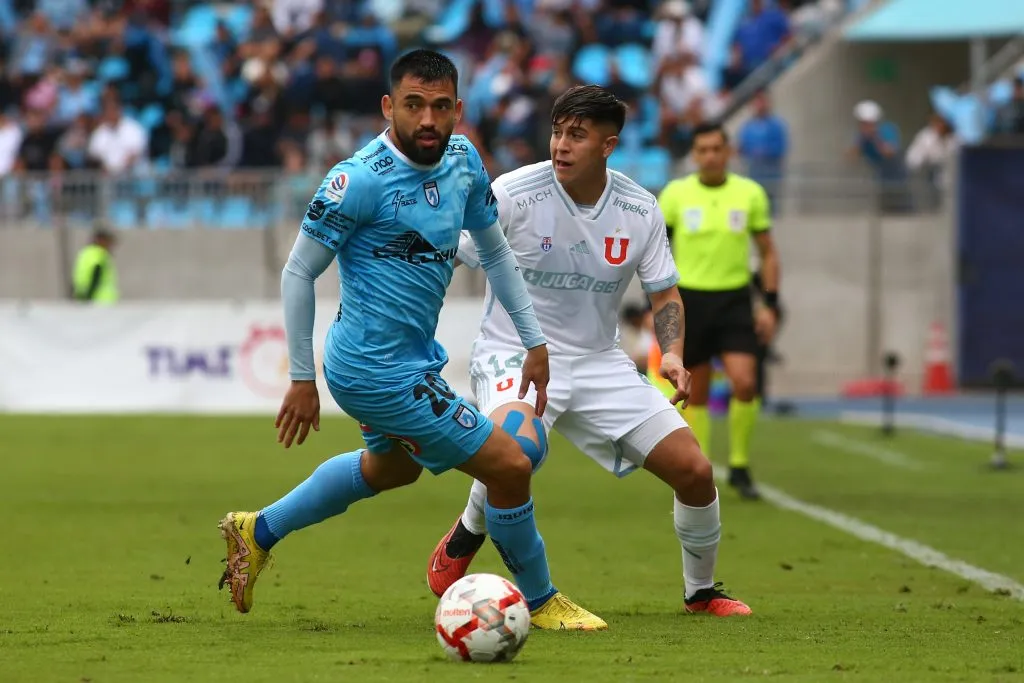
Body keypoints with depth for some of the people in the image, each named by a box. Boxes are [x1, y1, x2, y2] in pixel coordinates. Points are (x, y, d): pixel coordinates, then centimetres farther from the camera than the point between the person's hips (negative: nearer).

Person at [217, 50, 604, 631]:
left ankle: (258, 533, 47)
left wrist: (535, 342, 11)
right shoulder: (362, 179, -23)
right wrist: (302, 380, -13)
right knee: (510, 467, -6)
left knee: (391, 467, 35)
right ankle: (540, 602, 16)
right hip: (381, 372, -10)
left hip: (416, 358, 10)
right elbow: (299, 272, -15)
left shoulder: (463, 159, 0)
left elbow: (495, 252, 14)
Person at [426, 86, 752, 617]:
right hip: (514, 354, -4)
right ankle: (465, 536, -6)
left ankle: (701, 591, 25)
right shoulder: (513, 194, -16)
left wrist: (672, 354, -10)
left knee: (695, 472, -2)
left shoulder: (640, 210, -4)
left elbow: (664, 293, 9)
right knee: (520, 447, -38)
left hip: (599, 363, 4)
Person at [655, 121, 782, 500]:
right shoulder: (676, 193, -1)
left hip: (734, 300, 0)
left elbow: (767, 251, 8)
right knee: (696, 394, 5)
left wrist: (770, 304, 1)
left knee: (745, 383, -15)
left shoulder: (750, 193, 1)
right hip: (690, 298, 0)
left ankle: (739, 467, 1)